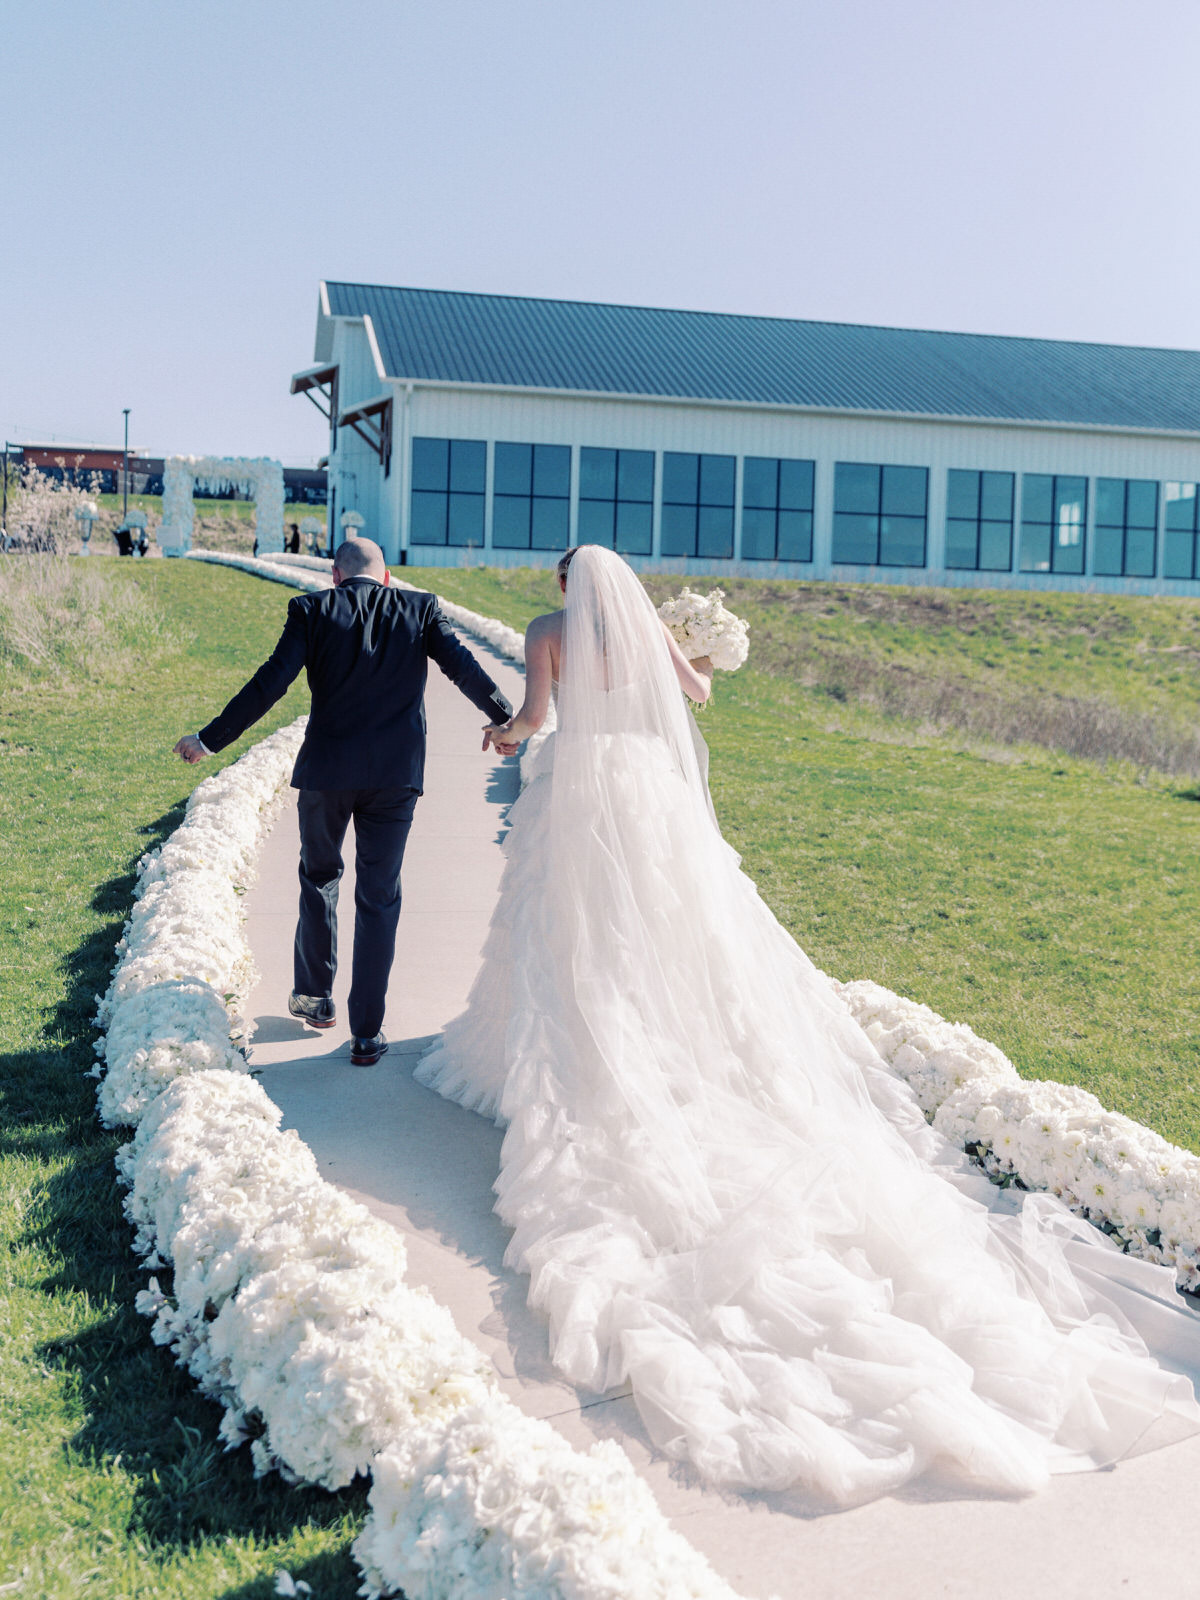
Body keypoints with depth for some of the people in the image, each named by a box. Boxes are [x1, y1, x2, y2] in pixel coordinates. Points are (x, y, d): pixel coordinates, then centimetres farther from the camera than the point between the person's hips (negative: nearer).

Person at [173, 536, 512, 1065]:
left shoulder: (312, 610, -1)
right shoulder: (419, 607, 3)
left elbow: (270, 683, -8)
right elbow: (464, 669, 2)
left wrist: (210, 739, -2)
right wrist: (509, 722, 15)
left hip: (326, 770, 0)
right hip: (395, 773, 1)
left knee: (319, 877, 23)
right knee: (379, 899, 8)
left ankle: (315, 996, 33)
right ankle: (367, 1032, 10)